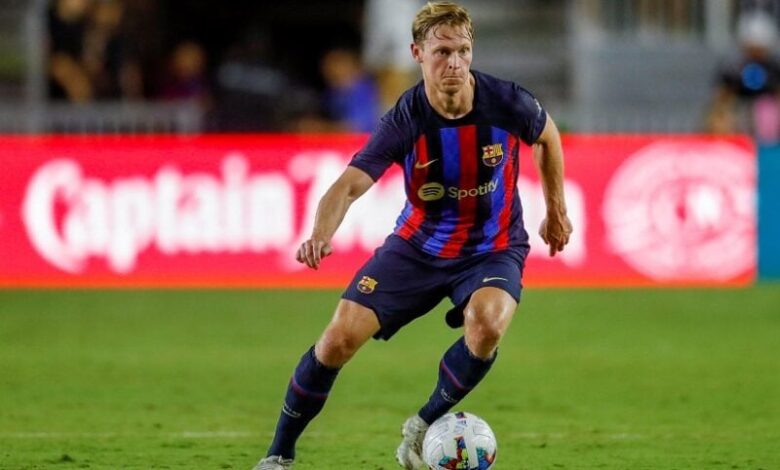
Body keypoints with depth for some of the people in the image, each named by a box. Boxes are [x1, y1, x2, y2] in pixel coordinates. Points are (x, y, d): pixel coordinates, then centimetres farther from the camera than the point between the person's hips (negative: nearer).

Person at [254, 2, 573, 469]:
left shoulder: (508, 103, -19)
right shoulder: (406, 120, -22)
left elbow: (548, 136, 5)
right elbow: (350, 186, -31)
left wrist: (556, 210, 15)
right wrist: (320, 235, -51)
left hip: (493, 250, 0)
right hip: (418, 246, 1)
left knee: (486, 325, -33)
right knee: (340, 337, -9)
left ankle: (423, 429, -7)